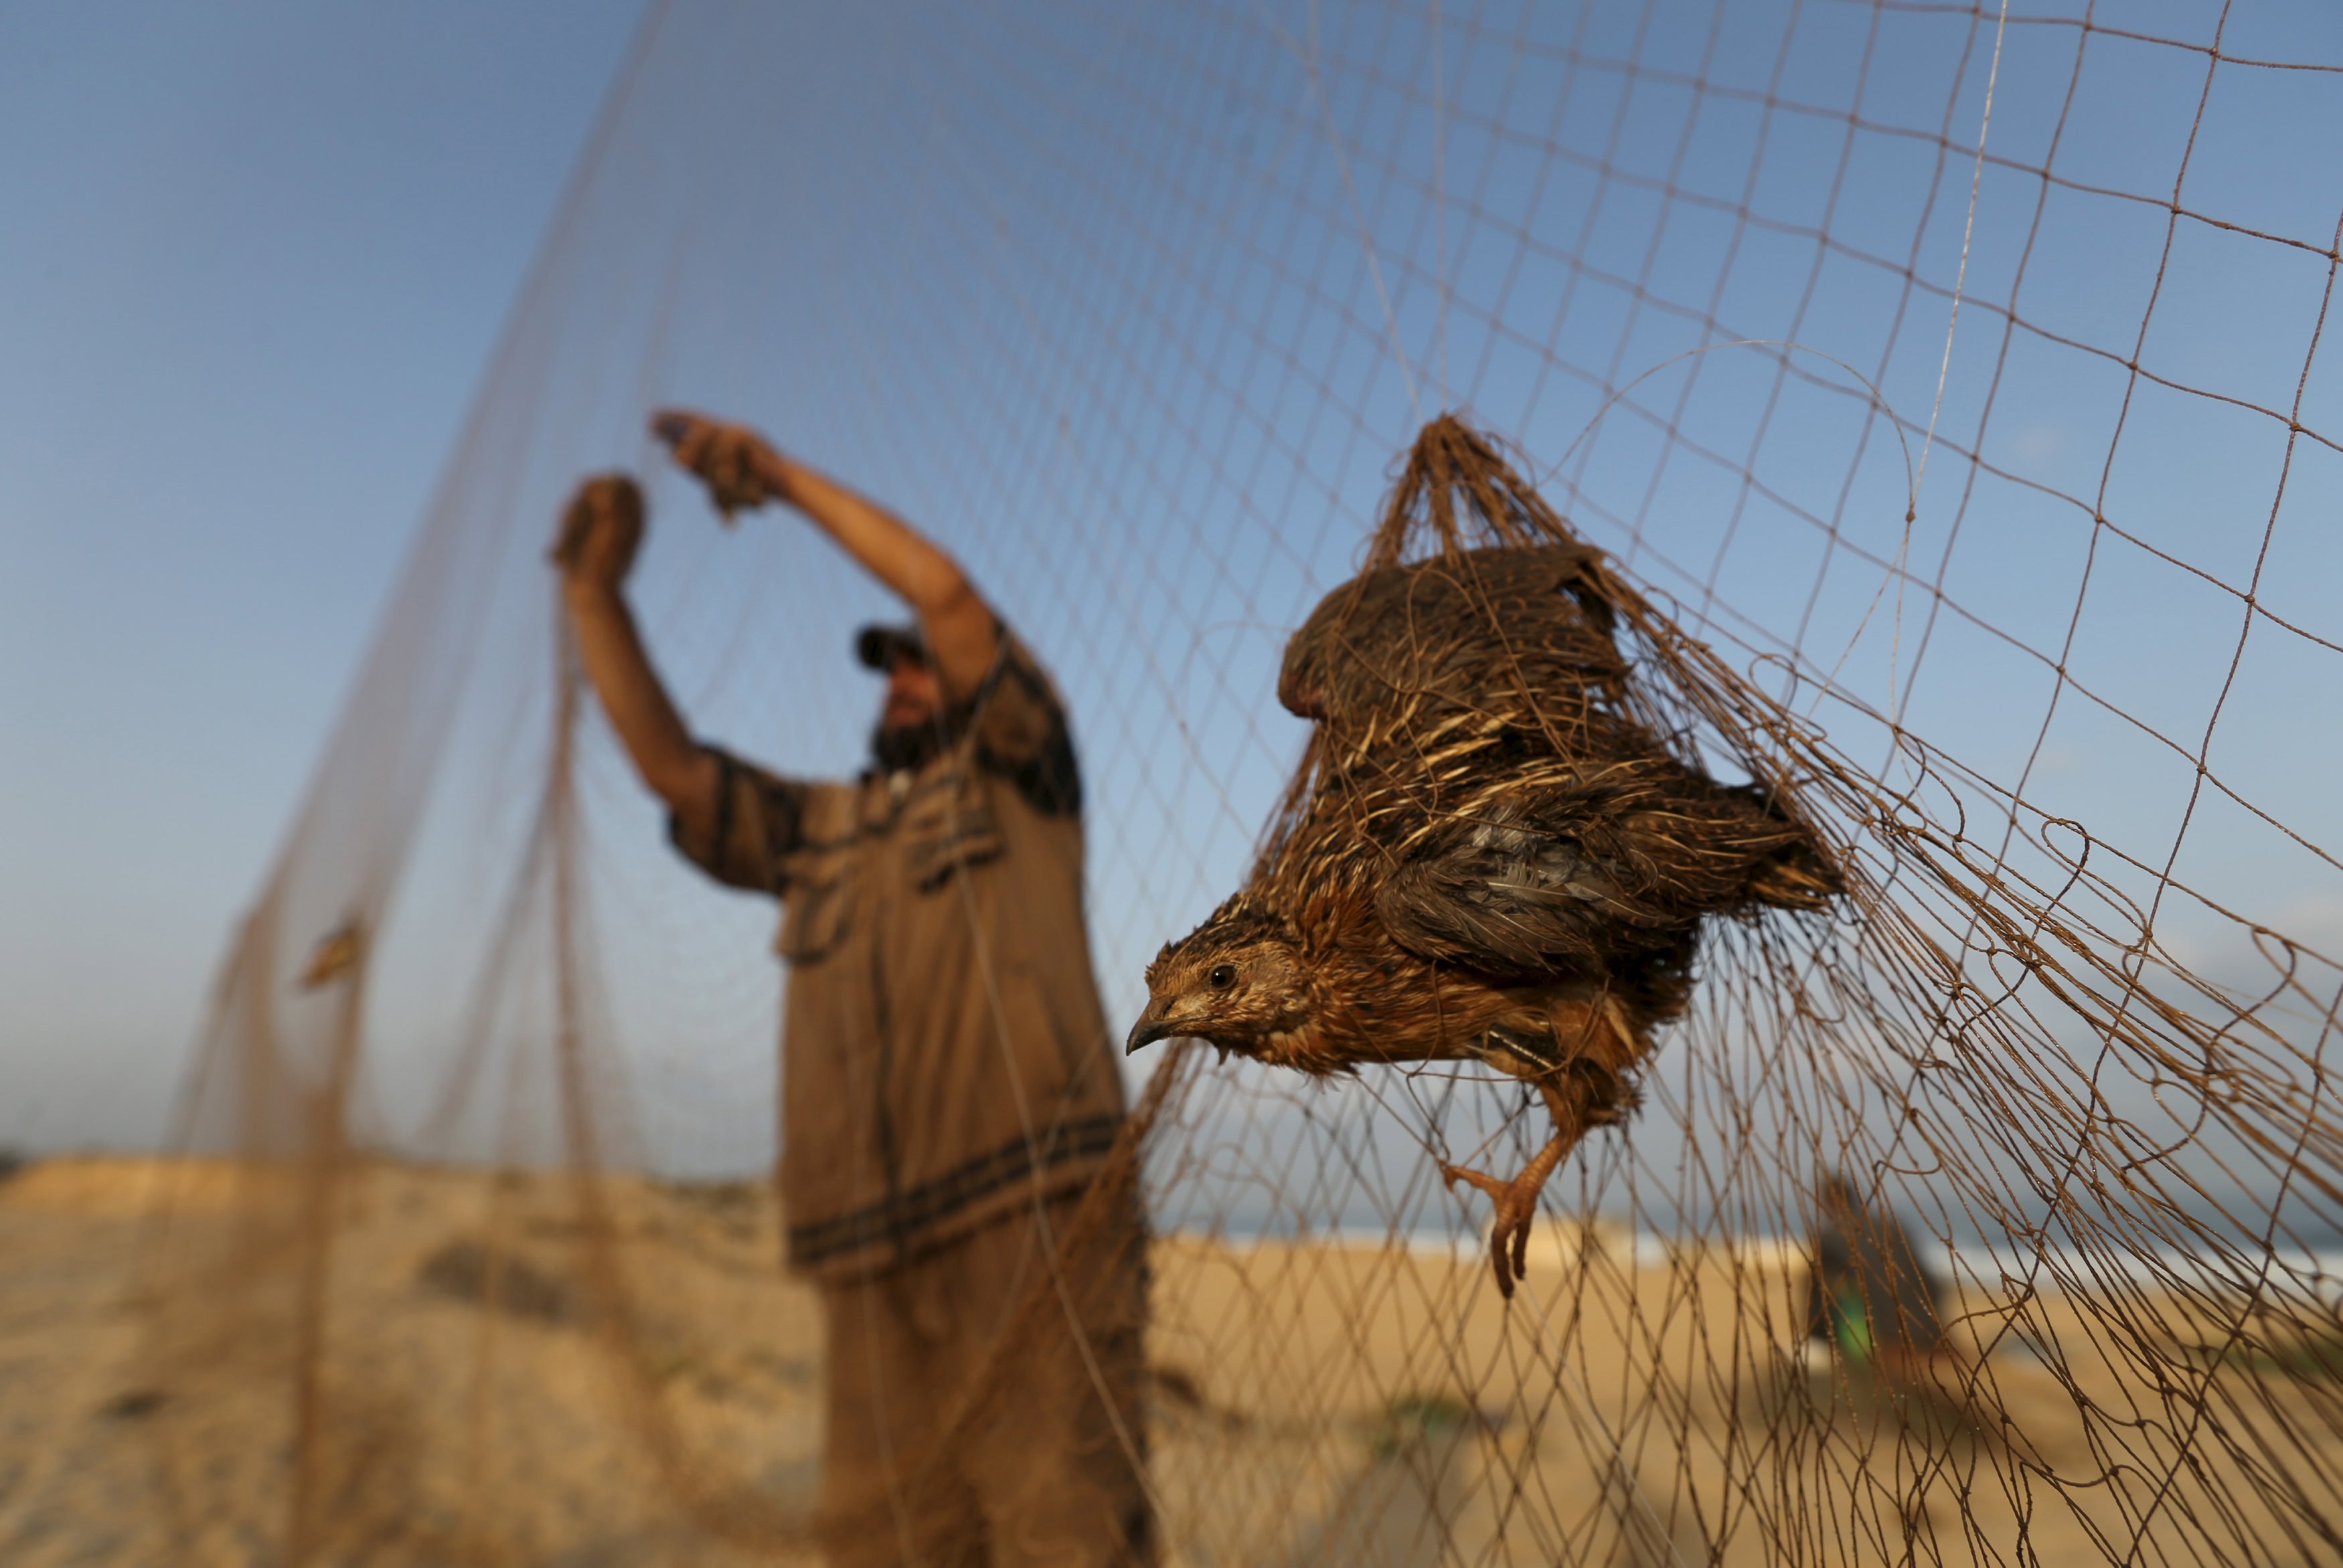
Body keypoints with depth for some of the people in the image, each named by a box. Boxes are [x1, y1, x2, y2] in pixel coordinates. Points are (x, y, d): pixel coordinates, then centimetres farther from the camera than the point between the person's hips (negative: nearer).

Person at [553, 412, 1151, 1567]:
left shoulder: (1014, 779, 12)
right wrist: (595, 592, 7)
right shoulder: (815, 830, 26)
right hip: (877, 1257, 5)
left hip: (1037, 1213, -4)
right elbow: (669, 763, 14)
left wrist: (784, 476, 7)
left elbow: (948, 595, 1)